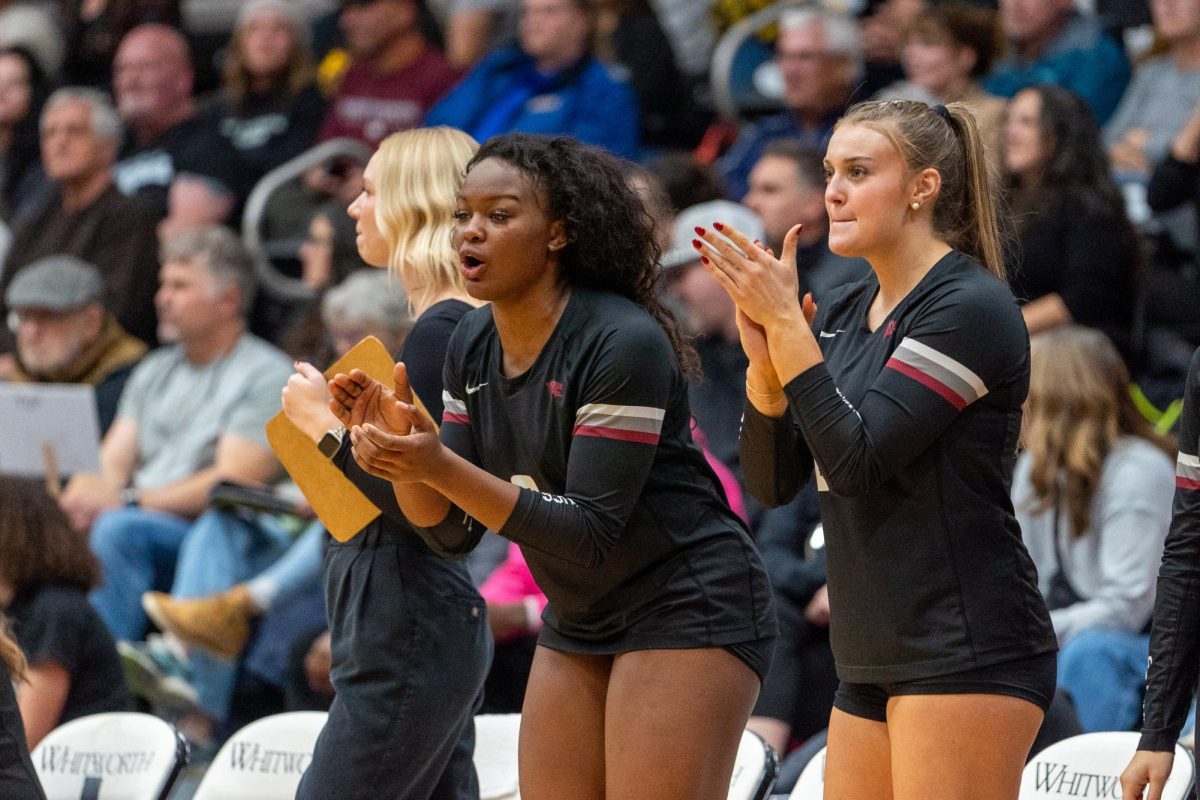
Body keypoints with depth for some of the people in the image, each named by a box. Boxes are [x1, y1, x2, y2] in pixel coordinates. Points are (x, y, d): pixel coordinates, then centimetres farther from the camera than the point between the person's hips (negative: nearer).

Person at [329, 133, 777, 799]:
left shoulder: (624, 342, -21)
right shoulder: (473, 346, 2)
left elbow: (590, 533, -24)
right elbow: (453, 530, 5)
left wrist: (441, 467, -32)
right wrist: (401, 452, -15)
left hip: (687, 611, -8)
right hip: (579, 622, 8)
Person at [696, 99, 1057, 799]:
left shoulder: (971, 308, -11)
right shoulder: (841, 315, 14)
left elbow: (859, 461, -18)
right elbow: (773, 483, 9)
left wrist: (784, 322, -16)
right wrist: (765, 355, -6)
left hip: (968, 656, -8)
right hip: (873, 663, 8)